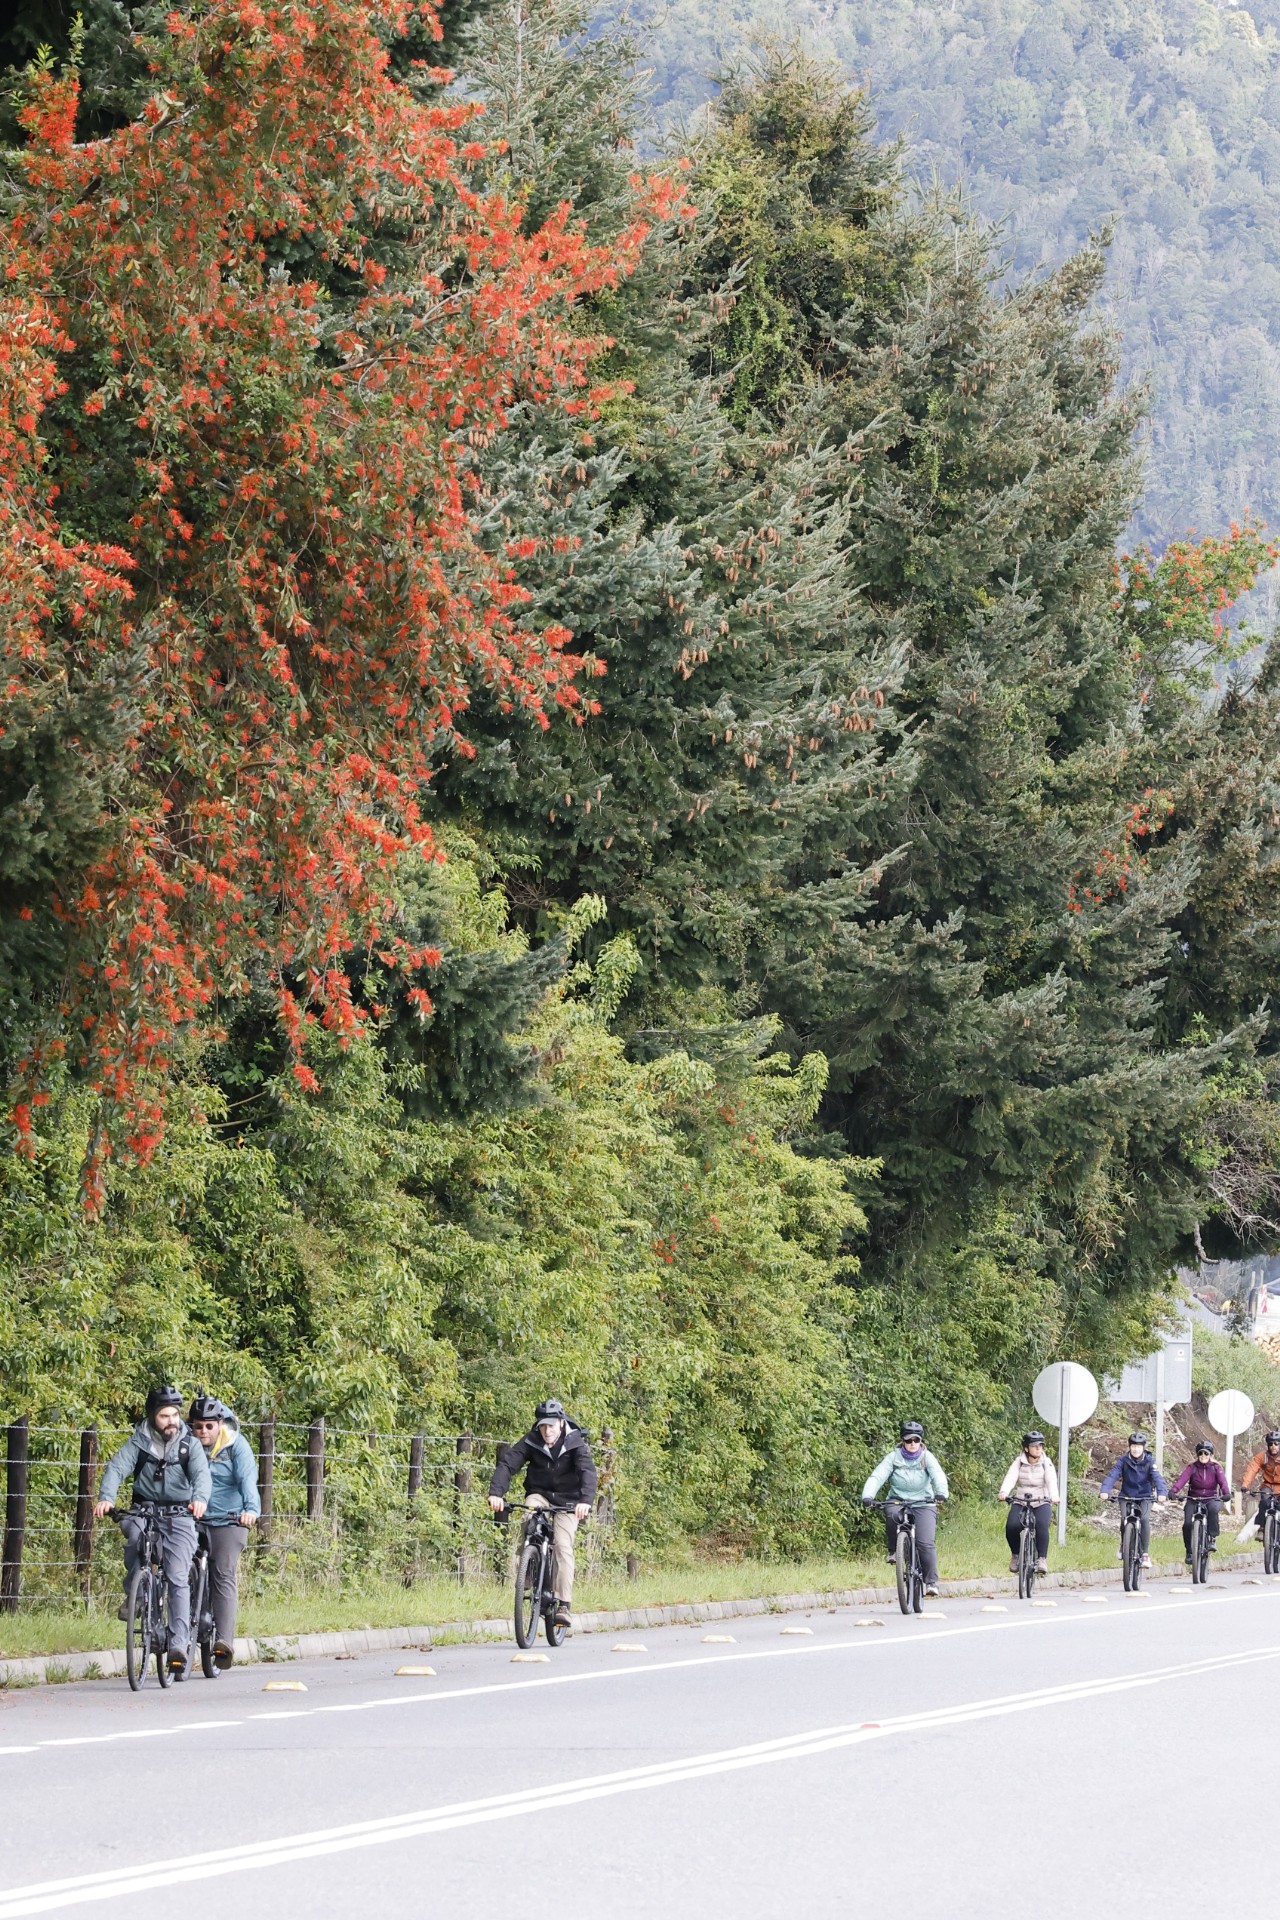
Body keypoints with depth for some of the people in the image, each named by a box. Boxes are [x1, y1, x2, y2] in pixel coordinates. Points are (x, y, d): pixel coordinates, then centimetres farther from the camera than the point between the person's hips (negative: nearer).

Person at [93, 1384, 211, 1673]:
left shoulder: (189, 1443, -1)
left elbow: (202, 1474, -16)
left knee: (178, 1579, -12)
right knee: (133, 1531, -34)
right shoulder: (139, 1442, 0)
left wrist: (200, 1499, -40)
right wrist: (106, 1497, -35)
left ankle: (178, 1644, -14)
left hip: (179, 1516, -1)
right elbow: (116, 1467, -14)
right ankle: (133, 1594, -13)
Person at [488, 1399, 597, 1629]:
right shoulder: (531, 1442, -13)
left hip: (567, 1500, -2)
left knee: (563, 1546, -18)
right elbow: (507, 1464, -23)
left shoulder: (575, 1443, -18)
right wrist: (496, 1492, -40)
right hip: (539, 1493, 2)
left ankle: (564, 1605, -18)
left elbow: (587, 1471, -32)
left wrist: (586, 1500, -50)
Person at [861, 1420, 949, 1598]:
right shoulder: (894, 1457, -3)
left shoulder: (926, 1457, -3)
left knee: (926, 1543, -18)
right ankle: (892, 1550, -10)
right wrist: (867, 1495, -32)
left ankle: (931, 1581, -10)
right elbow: (877, 1476, -14)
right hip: (898, 1501, 1)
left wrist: (941, 1492, -41)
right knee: (891, 1514, -34)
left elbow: (938, 1476, -19)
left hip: (923, 1504, -1)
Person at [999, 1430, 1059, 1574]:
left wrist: (1054, 1496, -37)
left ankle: (1042, 1559, -21)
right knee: (1011, 1526, -23)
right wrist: (1004, 1492, -36)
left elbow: (1052, 1481, -17)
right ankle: (1015, 1555, 4)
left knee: (1041, 1525, -31)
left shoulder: (1046, 1463, -1)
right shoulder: (1019, 1463, 1)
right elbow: (1010, 1477, -15)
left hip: (1041, 1503, -1)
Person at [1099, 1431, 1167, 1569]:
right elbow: (1112, 1475, -21)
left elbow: (1157, 1477, -22)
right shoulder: (1123, 1460, -9)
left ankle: (1145, 1554, -14)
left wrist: (1161, 1493, -42)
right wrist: (1105, 1491, -39)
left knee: (1145, 1519, -24)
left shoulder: (1149, 1461, -10)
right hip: (1127, 1496, 1)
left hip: (1144, 1497, -1)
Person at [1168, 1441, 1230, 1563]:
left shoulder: (1215, 1468, 0)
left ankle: (1212, 1539, -23)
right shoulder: (1192, 1467, -2)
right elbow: (1182, 1478, -19)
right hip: (1193, 1499, 1)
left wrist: (1226, 1493, -38)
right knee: (1187, 1524, -20)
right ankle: (1189, 1551, 1)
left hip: (1211, 1499, -1)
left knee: (1213, 1509, -36)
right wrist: (1173, 1491, -38)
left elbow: (1222, 1480, -17)